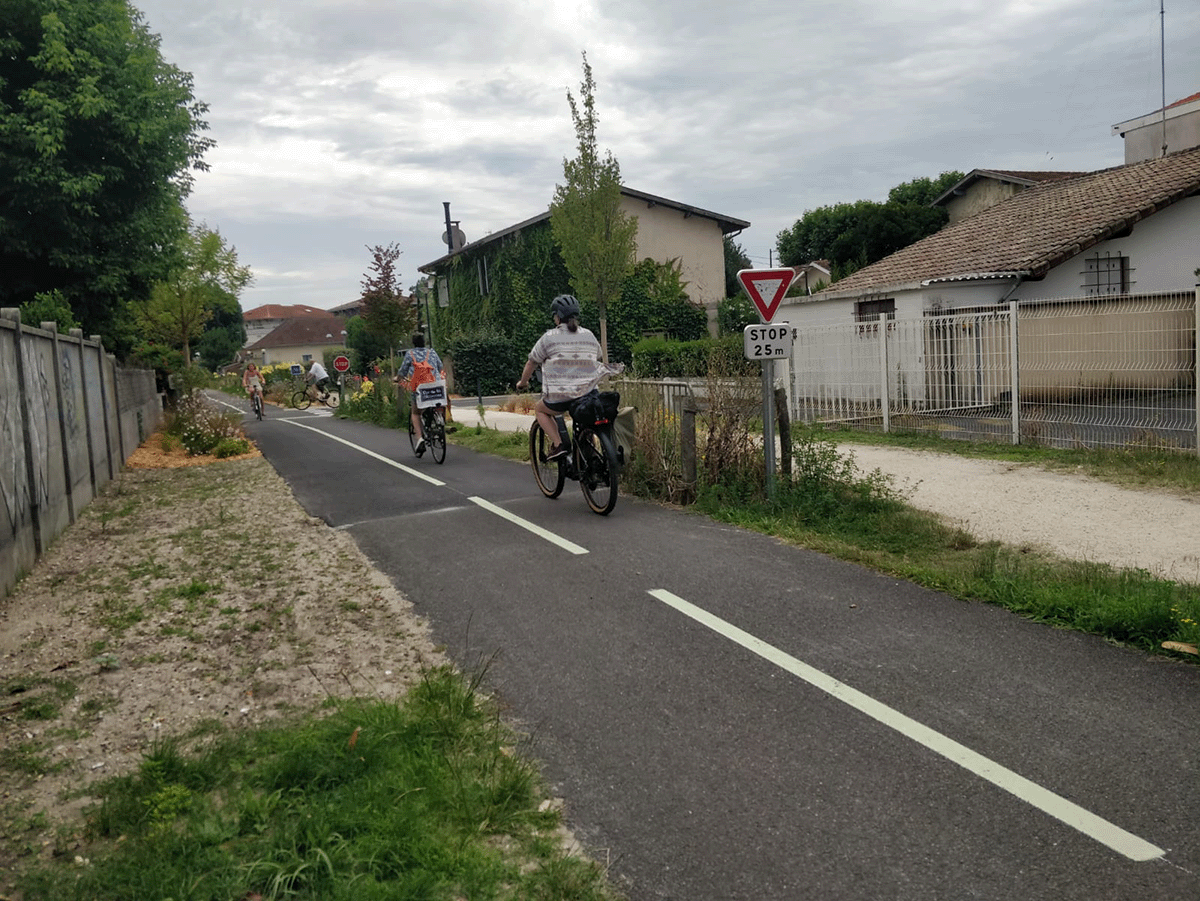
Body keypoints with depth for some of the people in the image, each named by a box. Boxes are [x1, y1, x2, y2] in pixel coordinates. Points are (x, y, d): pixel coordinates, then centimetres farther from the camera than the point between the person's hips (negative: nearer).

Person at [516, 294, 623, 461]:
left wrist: (522, 383, 24)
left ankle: (559, 444, 4)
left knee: (540, 410, 21)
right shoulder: (589, 336, 12)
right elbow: (598, 360, 27)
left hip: (561, 396, -4)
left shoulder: (550, 337, -1)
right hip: (589, 394, 4)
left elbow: (531, 363, 7)